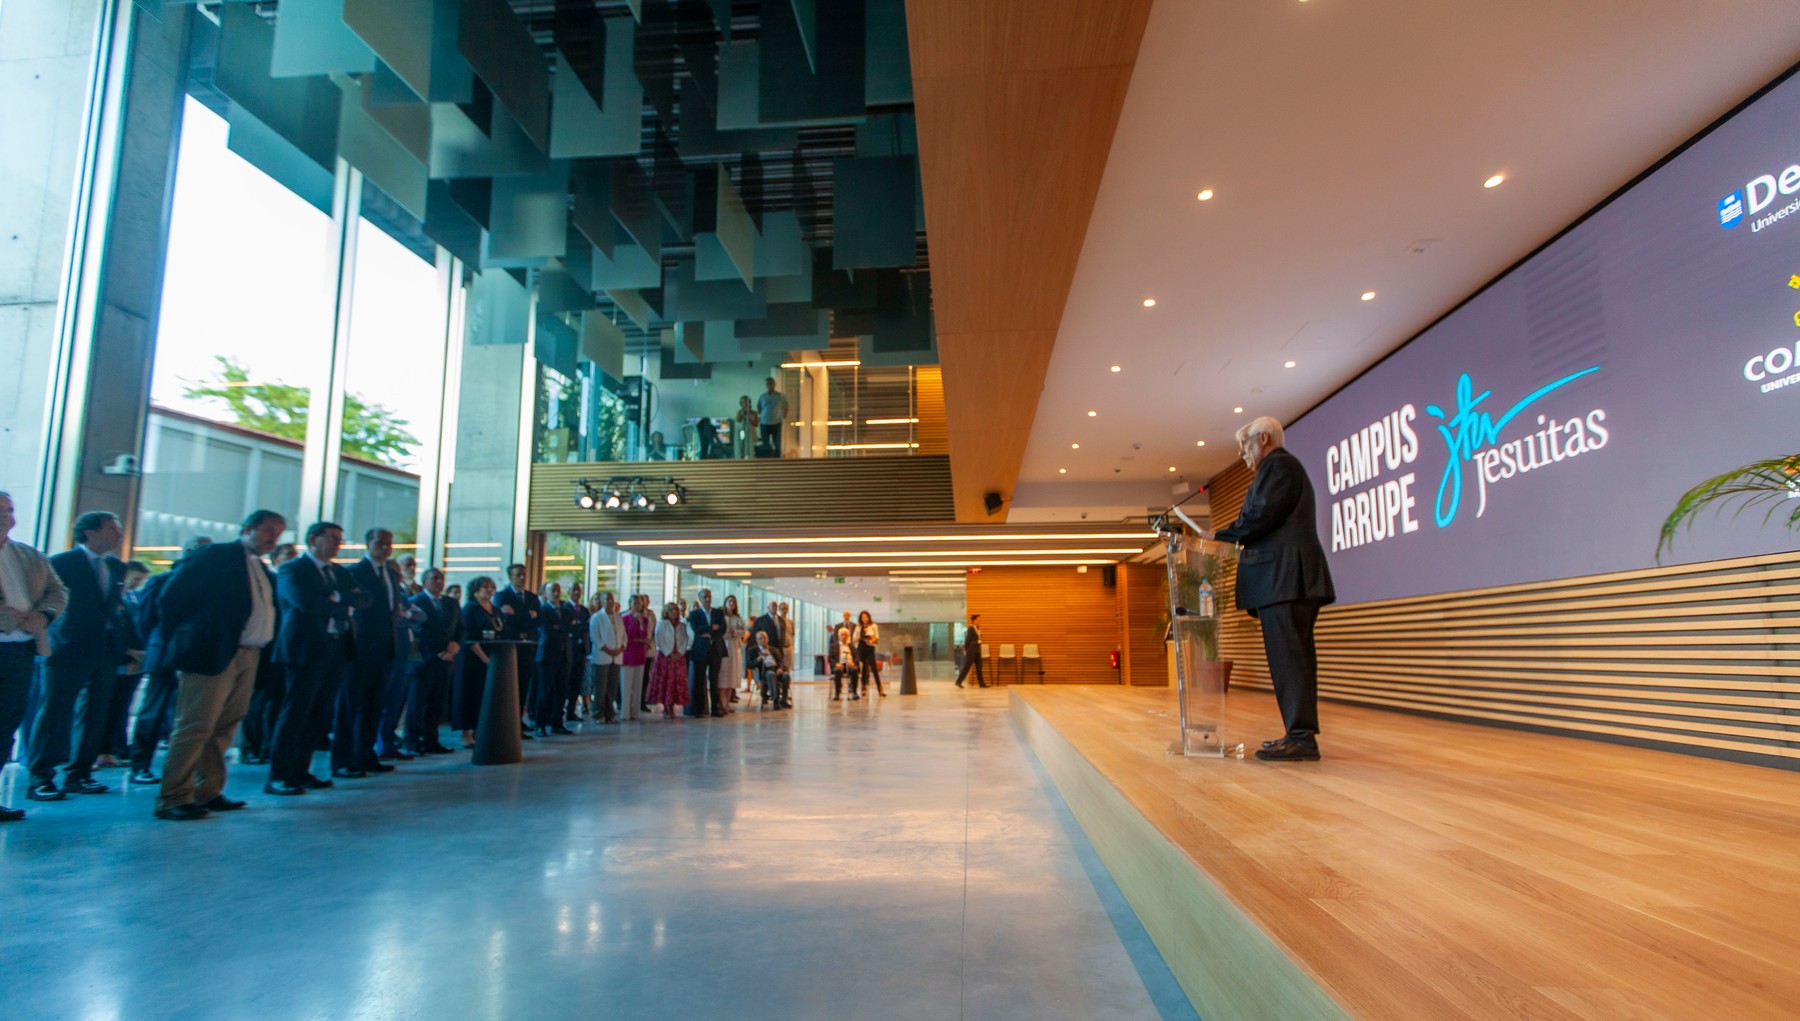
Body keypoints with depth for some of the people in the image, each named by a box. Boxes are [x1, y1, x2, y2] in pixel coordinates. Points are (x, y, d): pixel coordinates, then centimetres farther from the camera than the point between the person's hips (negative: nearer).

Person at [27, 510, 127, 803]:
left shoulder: (116, 567, 13)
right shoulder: (62, 563, -5)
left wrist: (123, 647, 10)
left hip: (105, 651, 6)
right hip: (69, 649, -6)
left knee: (94, 713, 8)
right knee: (55, 712, -3)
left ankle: (78, 774, 17)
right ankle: (40, 778, 3)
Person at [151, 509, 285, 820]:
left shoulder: (262, 569, 19)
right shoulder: (216, 555, -4)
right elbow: (172, 597, -7)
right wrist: (177, 642, -5)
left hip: (248, 658, 8)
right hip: (213, 655, -8)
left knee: (224, 727, 10)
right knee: (196, 726, -7)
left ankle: (208, 792, 18)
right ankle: (173, 799, -1)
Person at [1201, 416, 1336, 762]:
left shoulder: (1277, 465, -4)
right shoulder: (1284, 466, 28)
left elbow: (1261, 515, -16)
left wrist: (1219, 535, -4)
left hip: (1283, 578, -11)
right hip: (1287, 578, 11)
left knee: (1288, 655, -12)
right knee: (1293, 655, 10)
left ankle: (1302, 738, -12)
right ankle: (1301, 735, 13)